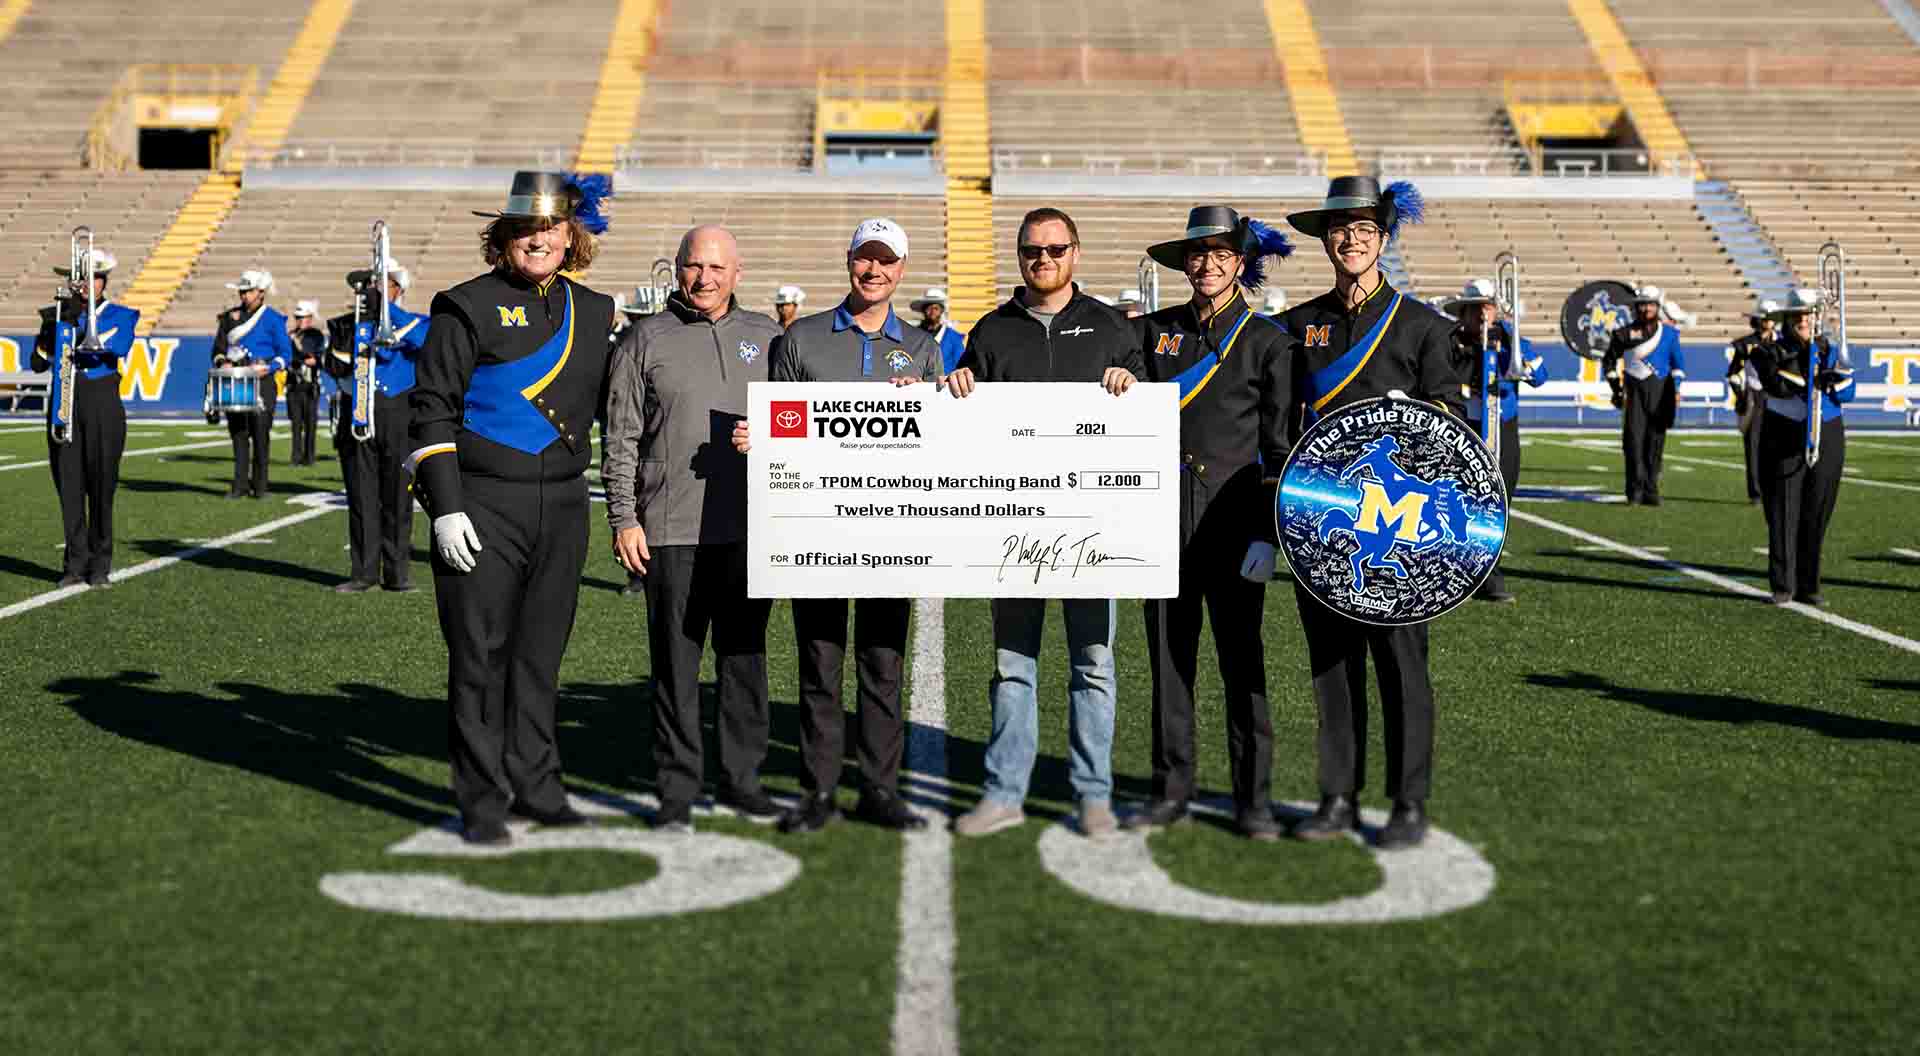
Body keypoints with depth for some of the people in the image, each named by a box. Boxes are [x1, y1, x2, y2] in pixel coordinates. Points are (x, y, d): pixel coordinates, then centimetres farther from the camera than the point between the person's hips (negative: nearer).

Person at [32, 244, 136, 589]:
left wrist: (80, 316, -24)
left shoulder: (120, 315, 4)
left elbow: (118, 348, -18)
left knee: (101, 486, -1)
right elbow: (39, 364, 4)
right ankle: (76, 563, 7)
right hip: (64, 405, 2)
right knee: (69, 485, 1)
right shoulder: (58, 314, 10)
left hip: (102, 405, -2)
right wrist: (52, 325, -11)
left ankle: (100, 565, 8)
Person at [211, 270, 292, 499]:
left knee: (260, 433, -2)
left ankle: (259, 485, 6)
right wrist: (222, 362, -5)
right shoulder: (230, 316, 12)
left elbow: (286, 353, 0)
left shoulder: (273, 319, 0)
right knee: (238, 432, 2)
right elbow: (218, 347, 16)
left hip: (261, 381, -3)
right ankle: (240, 484, 6)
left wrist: (269, 368, -16)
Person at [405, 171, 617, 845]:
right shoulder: (468, 308, -3)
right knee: (480, 657, 0)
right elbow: (432, 410, -6)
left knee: (541, 655, 12)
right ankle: (482, 803, 7)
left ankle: (536, 787, 22)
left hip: (563, 506, 5)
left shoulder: (595, 312, 11)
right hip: (483, 509, -4)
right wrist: (445, 508, -13)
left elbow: (604, 403, 21)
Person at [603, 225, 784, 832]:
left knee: (745, 658, 8)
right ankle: (677, 787, 9)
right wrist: (623, 518, -4)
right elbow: (620, 438, 2)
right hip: (672, 529, -2)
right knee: (675, 663, 1)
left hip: (750, 529, 3)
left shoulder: (766, 338, 12)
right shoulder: (646, 340, 4)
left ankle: (742, 777, 18)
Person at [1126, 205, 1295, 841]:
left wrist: (1267, 533, -6)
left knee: (1242, 662, 1)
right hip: (1166, 519, 3)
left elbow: (1279, 444, 0)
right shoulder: (1154, 331, 9)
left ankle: (1254, 800, 10)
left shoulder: (1267, 339, 2)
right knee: (1168, 659, 6)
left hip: (1233, 521, -2)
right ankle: (1172, 793, 16)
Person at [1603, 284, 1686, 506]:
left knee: (1655, 440, 2)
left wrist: (1676, 388, 0)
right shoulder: (1625, 333, 4)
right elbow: (1609, 360, 11)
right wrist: (1617, 387, 4)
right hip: (1635, 390, -1)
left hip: (1660, 392, 1)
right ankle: (1635, 490, -4)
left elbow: (1678, 362, 12)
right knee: (1633, 439, -9)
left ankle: (1650, 490, 9)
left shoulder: (1669, 333, 8)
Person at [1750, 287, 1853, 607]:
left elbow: (1847, 393, 1)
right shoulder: (1770, 352, 1)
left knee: (1817, 516, 5)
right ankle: (1783, 586, 4)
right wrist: (1816, 379, -26)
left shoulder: (1831, 351, 10)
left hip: (1827, 442, 3)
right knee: (1783, 515, -3)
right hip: (1784, 443, -3)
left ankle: (1808, 586, 13)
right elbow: (1777, 383, -19)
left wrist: (1836, 376, -19)